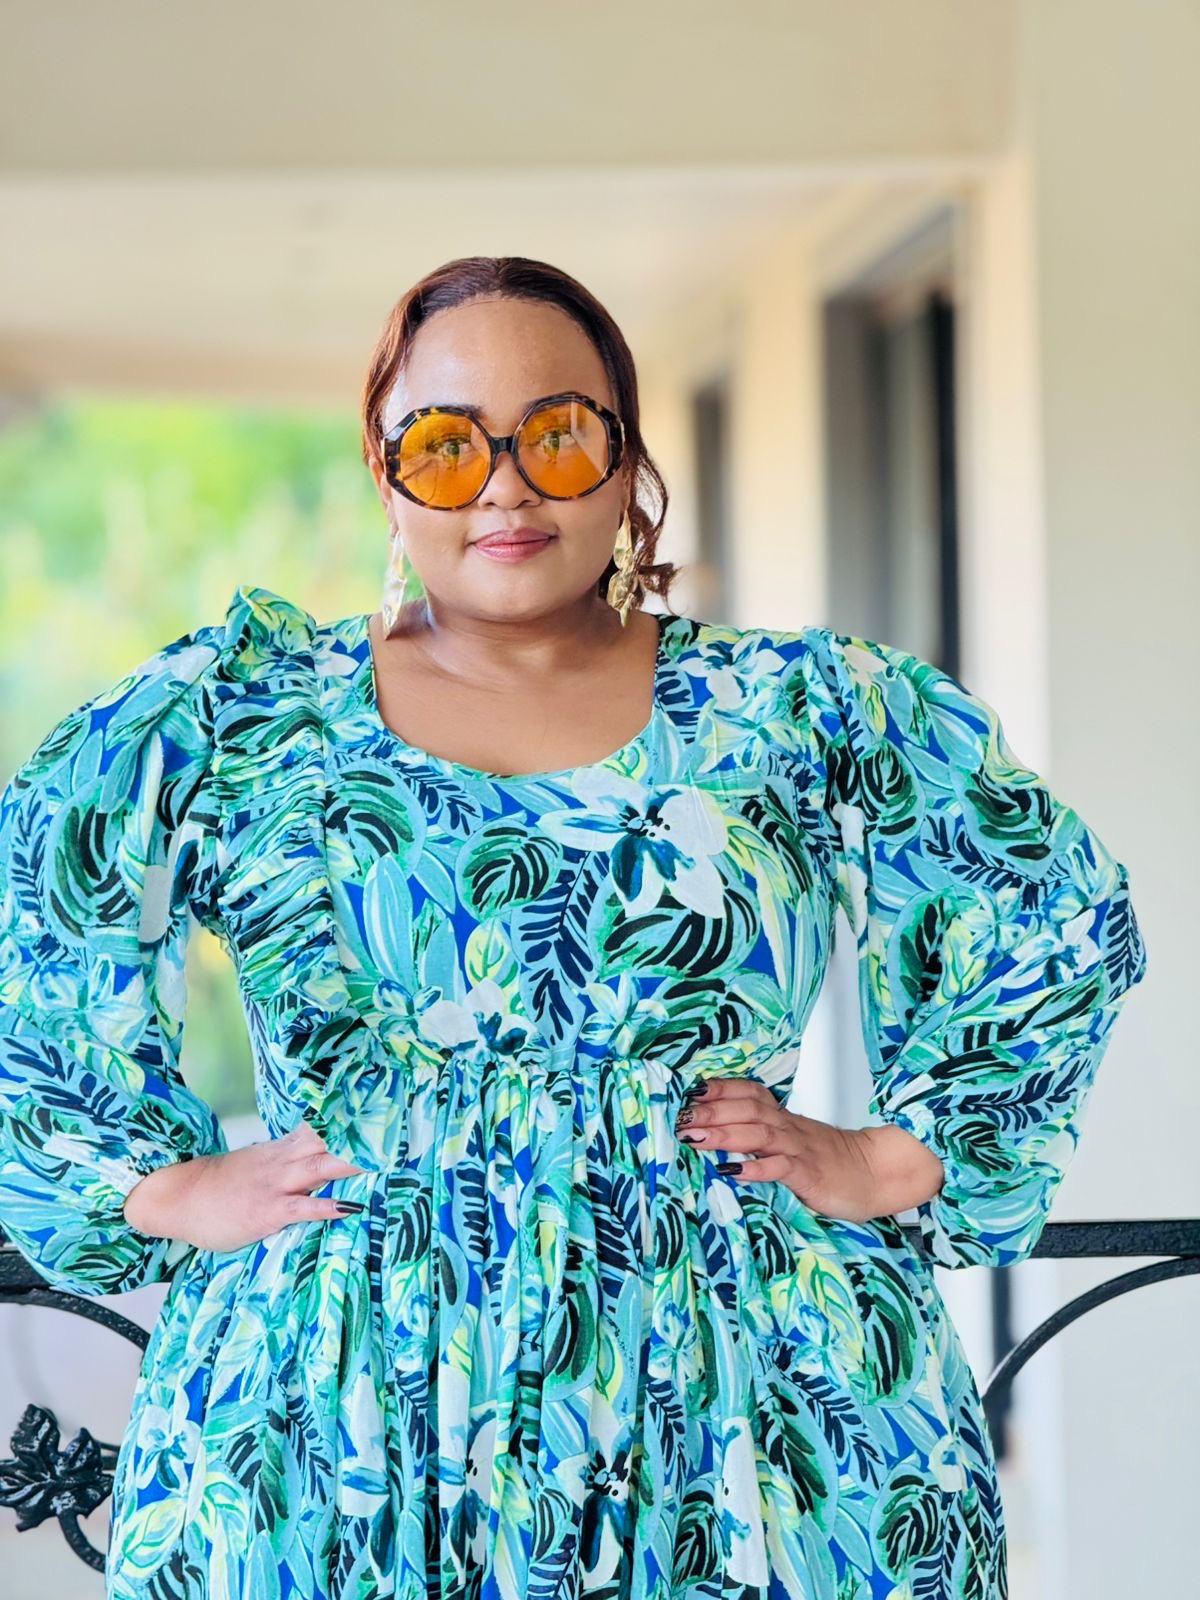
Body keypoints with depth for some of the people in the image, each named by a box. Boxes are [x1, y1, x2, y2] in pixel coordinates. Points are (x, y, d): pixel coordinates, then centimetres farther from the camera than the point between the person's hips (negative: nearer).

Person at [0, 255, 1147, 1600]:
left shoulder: (806, 710, 8)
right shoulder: (234, 710, 8)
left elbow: (1059, 912, 14)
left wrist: (889, 1162, 5)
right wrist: (168, 1188, 2)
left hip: (736, 1412, 0)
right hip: (340, 1413, 0)